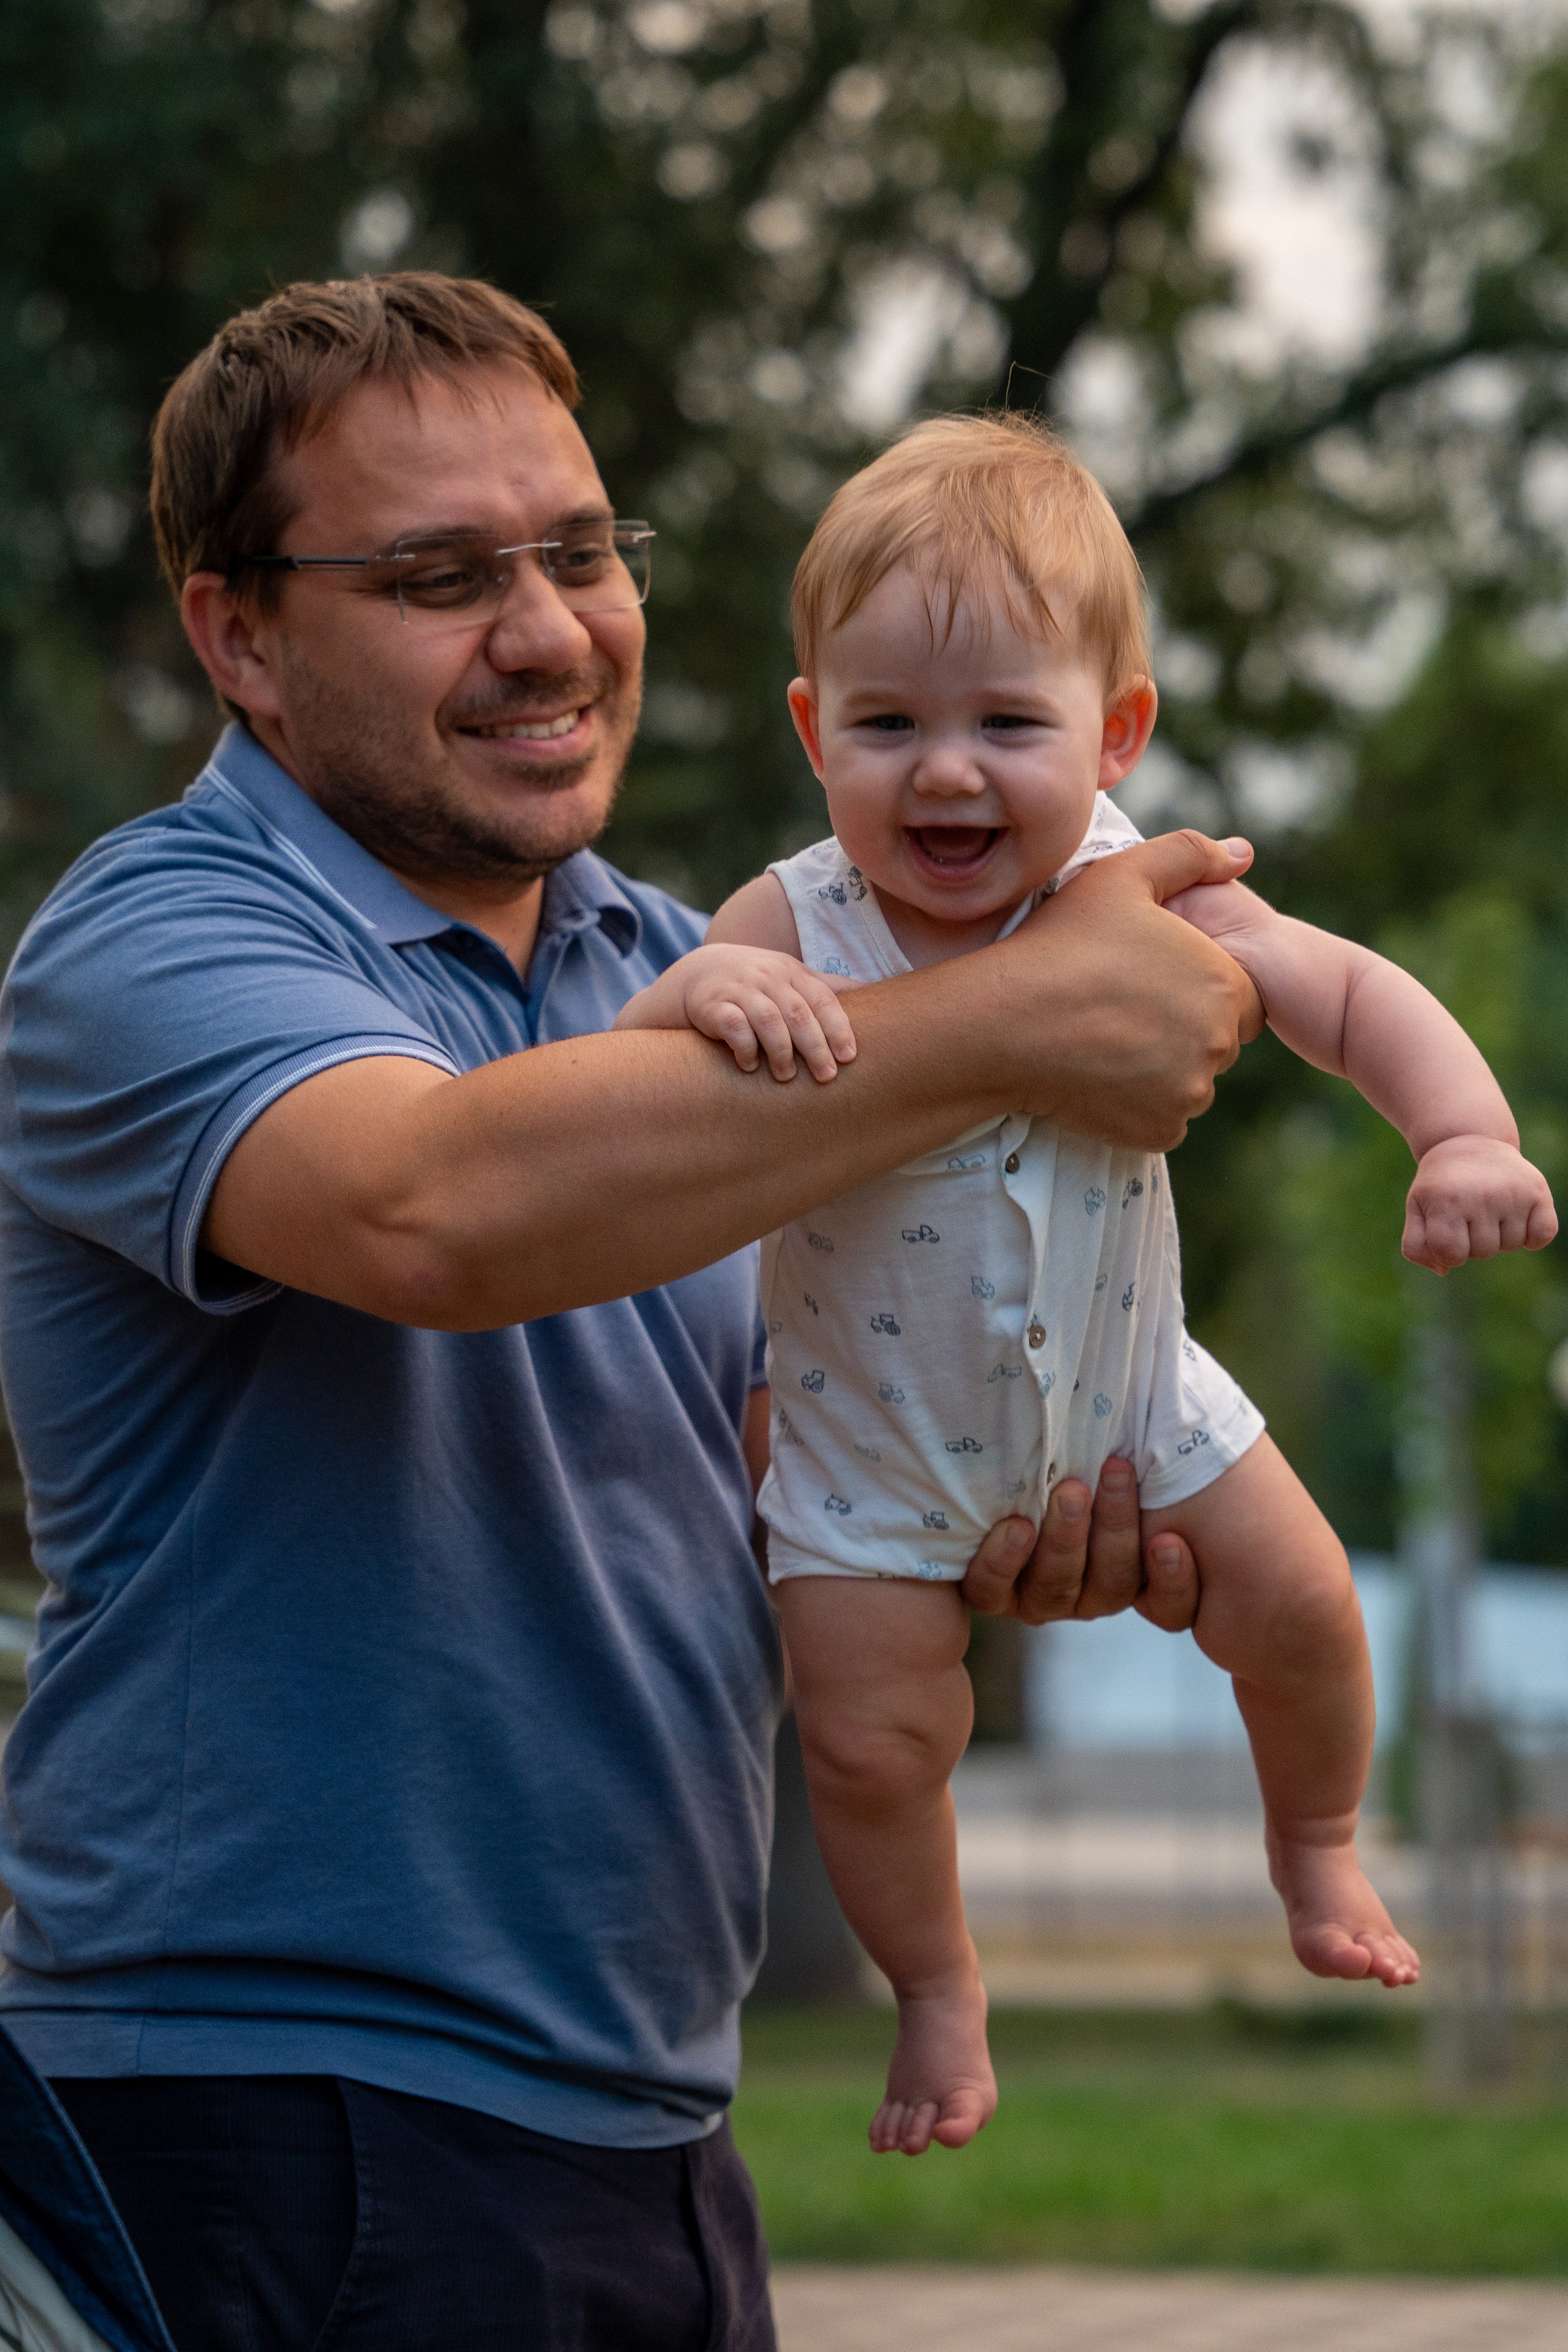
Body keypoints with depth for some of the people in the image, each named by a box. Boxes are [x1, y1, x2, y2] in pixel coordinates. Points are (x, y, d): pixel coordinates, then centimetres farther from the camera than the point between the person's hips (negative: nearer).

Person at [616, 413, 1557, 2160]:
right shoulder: (794, 932, -28)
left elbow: (1350, 995, -18)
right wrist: (703, 995, -58)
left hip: (1123, 1385, 3)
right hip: (876, 1433, -2)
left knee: (1296, 1606, 9)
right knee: (874, 1734, -1)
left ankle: (1314, 1847, 41)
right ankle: (935, 1986, 30)